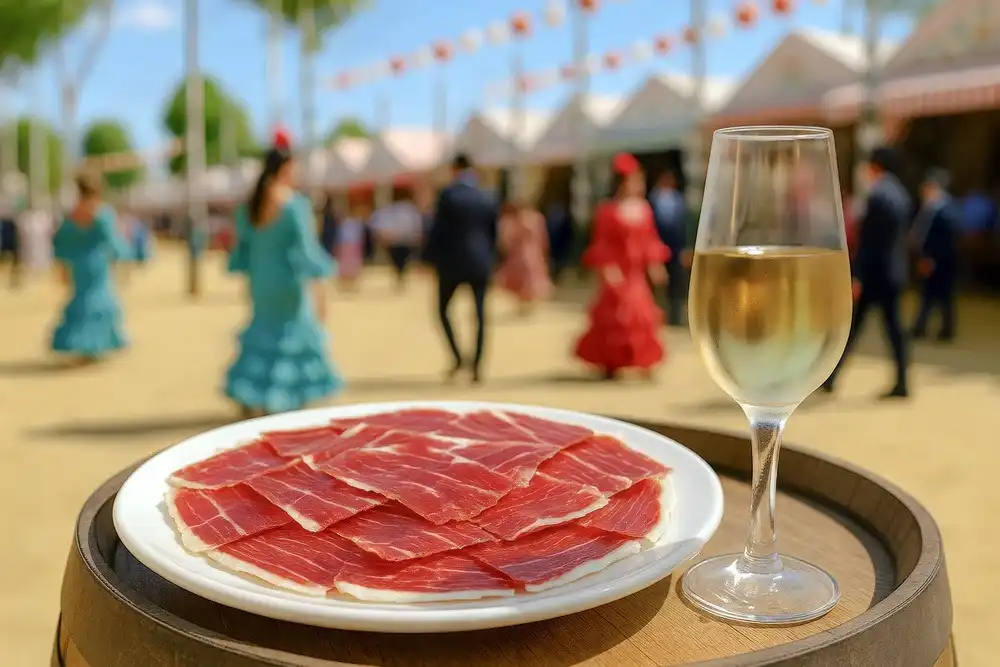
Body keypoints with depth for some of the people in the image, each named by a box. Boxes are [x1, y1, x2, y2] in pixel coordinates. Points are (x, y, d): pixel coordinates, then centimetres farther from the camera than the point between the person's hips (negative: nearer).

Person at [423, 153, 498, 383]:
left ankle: (457, 357, 0)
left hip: (453, 261, -3)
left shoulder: (448, 195, -7)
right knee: (480, 313, 4)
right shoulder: (487, 199, 7)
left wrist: (430, 258, 2)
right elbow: (493, 233, 11)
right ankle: (477, 364, 2)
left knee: (443, 310, 12)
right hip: (480, 262, 3)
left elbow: (437, 230, -7)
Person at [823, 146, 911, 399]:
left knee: (852, 324, 1)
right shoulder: (901, 194, 11)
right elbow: (900, 235, 15)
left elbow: (867, 239, -18)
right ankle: (901, 383, 5)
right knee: (893, 324, 7)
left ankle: (830, 378, 9)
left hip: (874, 272, -8)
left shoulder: (876, 195, -14)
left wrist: (857, 276, -17)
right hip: (894, 272, 8)